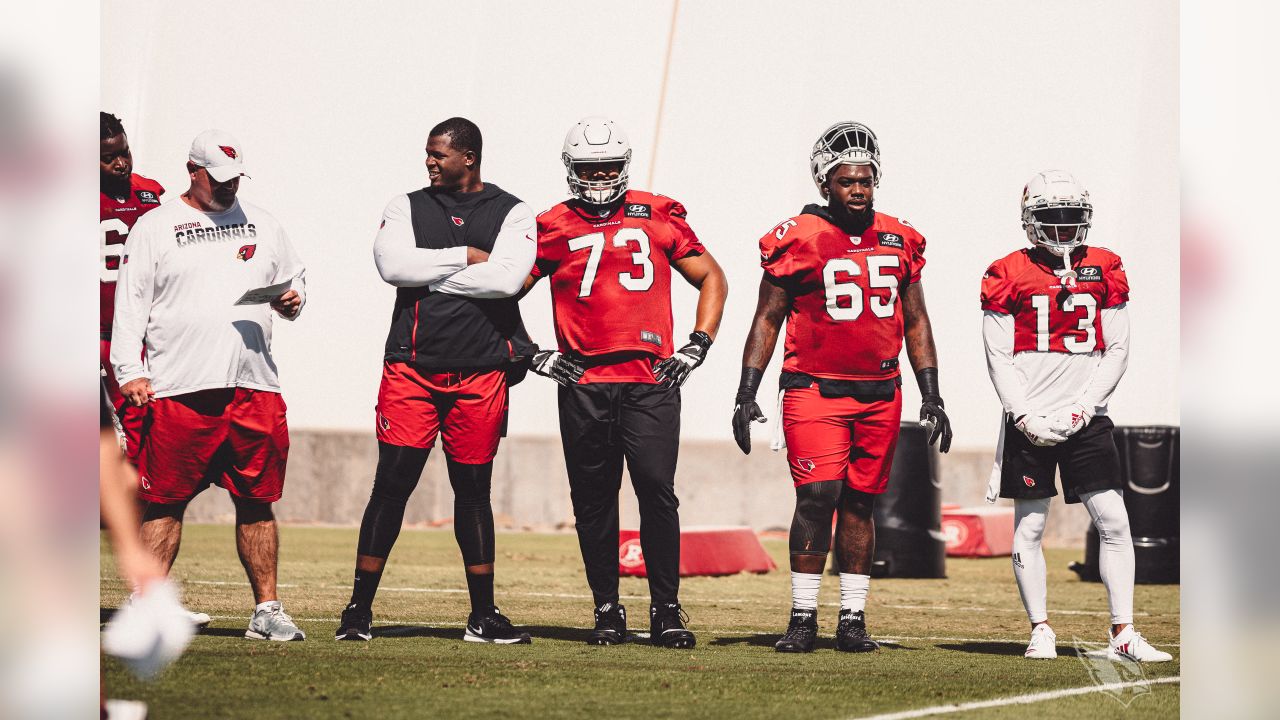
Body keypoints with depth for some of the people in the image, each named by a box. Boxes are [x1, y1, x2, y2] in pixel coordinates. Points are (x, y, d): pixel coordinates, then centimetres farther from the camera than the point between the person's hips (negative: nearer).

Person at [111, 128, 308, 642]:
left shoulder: (261, 224, 16)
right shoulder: (155, 227, 5)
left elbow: (292, 280, 25)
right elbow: (130, 304, 2)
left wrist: (291, 300, 1)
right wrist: (130, 371, -8)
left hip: (254, 387, 3)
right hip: (178, 389, -3)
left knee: (256, 502, 5)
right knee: (166, 502, -3)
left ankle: (267, 609, 11)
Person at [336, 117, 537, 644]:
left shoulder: (512, 214, 4)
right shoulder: (408, 207, 8)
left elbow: (506, 279, -14)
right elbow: (393, 264, -11)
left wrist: (428, 278, -9)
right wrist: (466, 257, -10)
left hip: (480, 372, 0)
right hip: (412, 364, 0)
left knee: (473, 489, 7)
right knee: (392, 484, -4)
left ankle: (483, 615, 14)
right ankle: (359, 609, 2)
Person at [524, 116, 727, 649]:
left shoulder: (658, 217, 8)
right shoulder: (552, 229, 7)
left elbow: (711, 279, 16)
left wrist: (697, 347, 6)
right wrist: (531, 355, 5)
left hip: (650, 381, -1)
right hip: (583, 384, 1)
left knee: (657, 491, -9)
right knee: (593, 500, 4)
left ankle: (666, 610, 0)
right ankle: (607, 610, 14)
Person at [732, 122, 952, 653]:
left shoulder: (899, 241, 9)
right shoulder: (798, 239, -4)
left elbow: (915, 322, 16)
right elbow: (767, 319, 0)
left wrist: (932, 397, 11)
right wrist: (746, 394, -6)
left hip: (879, 392, 4)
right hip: (814, 388, -4)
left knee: (860, 503, 7)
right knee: (818, 496, -13)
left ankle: (853, 620, 12)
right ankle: (803, 618, -6)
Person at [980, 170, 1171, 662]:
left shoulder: (1105, 270, 6)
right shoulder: (1008, 276, 0)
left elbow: (1117, 351, 5)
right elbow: (999, 358, -1)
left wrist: (1082, 408, -7)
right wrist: (1026, 417, -11)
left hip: (1086, 419, 2)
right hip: (1029, 421, -2)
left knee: (1114, 522, -5)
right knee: (1029, 528, 2)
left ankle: (1123, 635, -4)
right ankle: (1040, 631, 12)